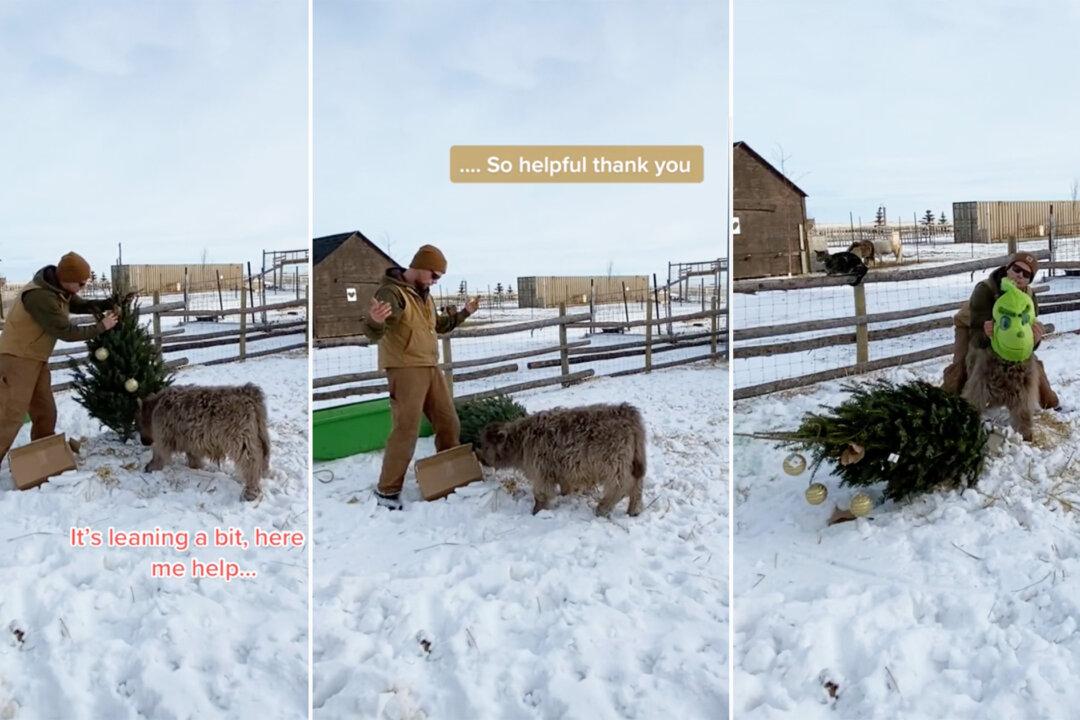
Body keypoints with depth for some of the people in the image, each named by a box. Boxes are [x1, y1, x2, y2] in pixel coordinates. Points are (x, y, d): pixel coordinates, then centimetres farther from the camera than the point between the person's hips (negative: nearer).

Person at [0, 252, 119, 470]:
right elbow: (67, 332, -25)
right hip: (18, 359, -9)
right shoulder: (40, 297, -29)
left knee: (45, 411, 15)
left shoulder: (60, 289, 0)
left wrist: (105, 305, -3)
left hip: (36, 358, 9)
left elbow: (79, 304, 16)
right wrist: (101, 327, -15)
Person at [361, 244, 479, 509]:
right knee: (406, 430, -11)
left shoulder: (423, 293, 15)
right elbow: (374, 334, -28)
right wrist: (374, 320, -50)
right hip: (405, 369, -9)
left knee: (449, 423, 14)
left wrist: (464, 313, 31)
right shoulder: (392, 292, -14)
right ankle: (387, 491, -2)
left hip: (430, 368, 9)